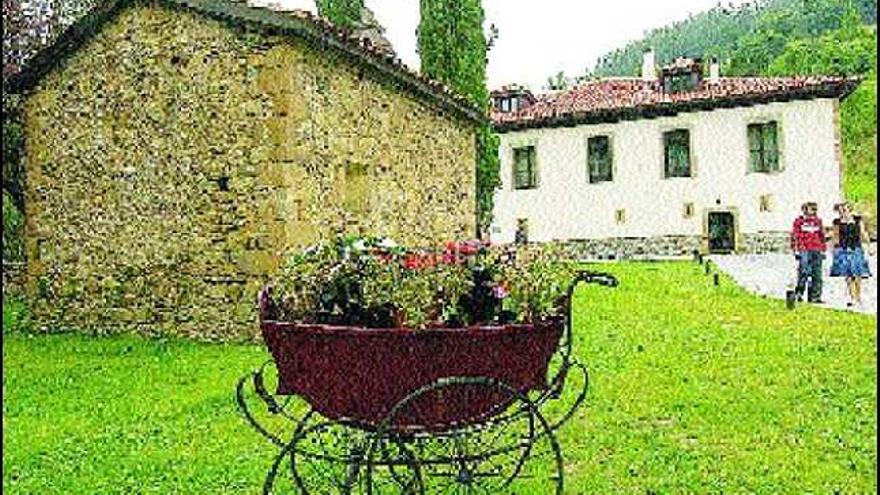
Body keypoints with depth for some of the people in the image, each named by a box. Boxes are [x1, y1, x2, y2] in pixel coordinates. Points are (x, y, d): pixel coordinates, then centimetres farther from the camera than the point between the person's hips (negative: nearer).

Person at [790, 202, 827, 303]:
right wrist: (796, 250, -6)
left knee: (817, 275, 4)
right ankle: (798, 293, -2)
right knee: (803, 272, -12)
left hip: (817, 252, 5)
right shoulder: (799, 221, 1)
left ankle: (815, 296, 9)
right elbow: (794, 237, -1)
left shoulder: (818, 221, 16)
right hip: (804, 251, -5)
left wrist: (823, 250, 17)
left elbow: (822, 237, 22)